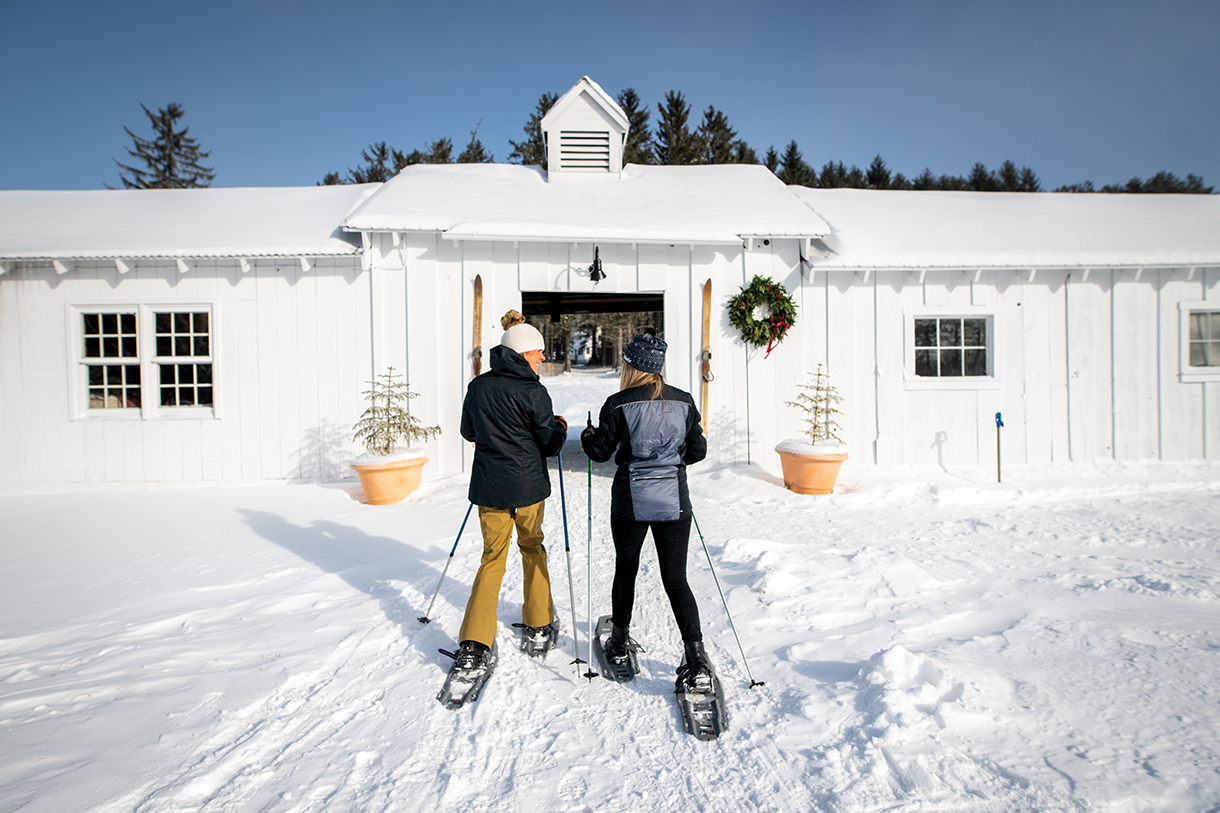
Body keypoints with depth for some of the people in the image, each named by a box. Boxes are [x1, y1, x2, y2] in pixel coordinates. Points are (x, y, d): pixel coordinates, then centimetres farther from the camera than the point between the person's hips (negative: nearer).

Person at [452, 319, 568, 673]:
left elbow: (468, 432, 14)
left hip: (488, 486, 4)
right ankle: (539, 628, 30)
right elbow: (549, 445, -9)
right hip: (527, 486, -3)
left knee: (493, 557, 13)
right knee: (532, 548, 19)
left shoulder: (478, 387, 2)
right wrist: (561, 428, 10)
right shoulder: (533, 392, -14)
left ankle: (474, 644, 7)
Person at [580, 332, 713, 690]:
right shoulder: (684, 402, -1)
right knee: (676, 579, 10)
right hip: (674, 502, 2)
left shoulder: (618, 404, -10)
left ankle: (619, 643, 37)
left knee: (626, 570, 19)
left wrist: (587, 436, 18)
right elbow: (697, 452, 5)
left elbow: (600, 451, -3)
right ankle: (698, 662, 4)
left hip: (631, 503, -1)